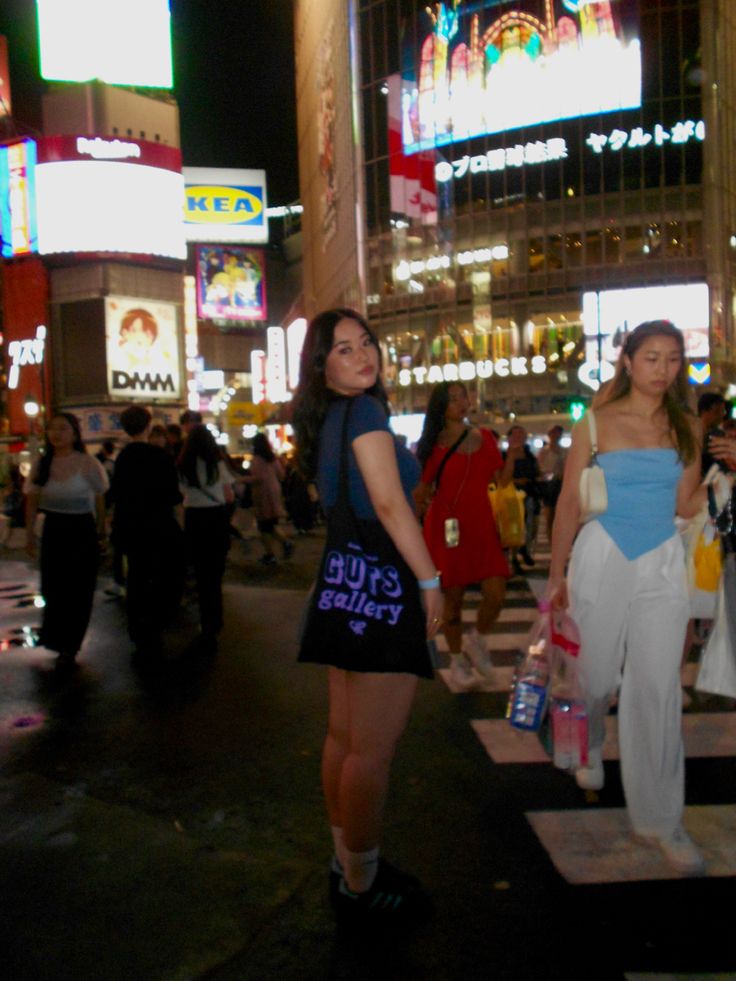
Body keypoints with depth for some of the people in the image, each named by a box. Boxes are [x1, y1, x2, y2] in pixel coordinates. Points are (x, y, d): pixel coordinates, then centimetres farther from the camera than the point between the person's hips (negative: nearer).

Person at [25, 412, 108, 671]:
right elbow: (32, 500, 7)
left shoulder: (87, 463, -13)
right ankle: (55, 638, 40)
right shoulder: (42, 464, 0)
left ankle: (68, 648, 18)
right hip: (52, 531, 4)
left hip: (82, 532, -4)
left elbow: (100, 499, -6)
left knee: (77, 592, 4)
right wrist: (29, 534, 6)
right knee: (53, 588, 16)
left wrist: (101, 530, -1)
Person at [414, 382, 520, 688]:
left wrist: (512, 455, -10)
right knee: (452, 596, 2)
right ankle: (457, 659, 23)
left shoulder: (484, 438, 9)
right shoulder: (433, 445, 0)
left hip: (481, 524, 3)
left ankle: (478, 641, 21)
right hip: (446, 525, -3)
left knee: (496, 593, -7)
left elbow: (502, 480, 5)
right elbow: (422, 489, 2)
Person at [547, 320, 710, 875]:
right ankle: (588, 749, 44)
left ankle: (661, 817, 13)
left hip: (663, 565, 2)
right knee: (598, 674, 10)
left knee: (659, 689, 0)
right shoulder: (597, 424, -2)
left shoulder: (686, 428, 7)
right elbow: (570, 501, -1)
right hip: (603, 558, -2)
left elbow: (686, 504, 6)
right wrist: (556, 574, 0)